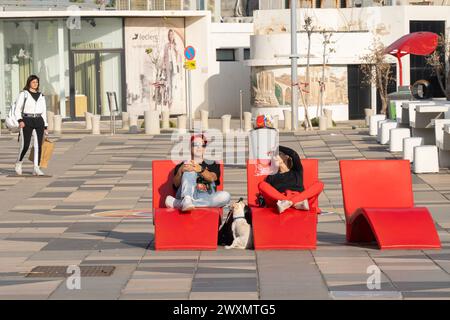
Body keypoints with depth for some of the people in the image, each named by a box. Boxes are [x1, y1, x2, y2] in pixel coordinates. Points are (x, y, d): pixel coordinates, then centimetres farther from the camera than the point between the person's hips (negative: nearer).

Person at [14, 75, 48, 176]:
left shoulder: (41, 96, 14)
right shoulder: (23, 94, 2)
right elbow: (17, 110, -2)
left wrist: (45, 127, 12)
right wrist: (20, 121, -18)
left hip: (39, 122, 4)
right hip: (27, 121, -4)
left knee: (38, 145, -5)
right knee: (25, 145, -6)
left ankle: (36, 169, -5)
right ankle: (19, 163, 20)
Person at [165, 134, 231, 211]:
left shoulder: (212, 164, 22)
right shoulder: (183, 165, 20)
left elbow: (212, 178, -2)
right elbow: (176, 184, 1)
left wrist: (200, 170, -24)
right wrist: (180, 171, -21)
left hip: (206, 199, 1)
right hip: (186, 195, -1)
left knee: (225, 196, -29)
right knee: (189, 169, -17)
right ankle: (186, 200, -46)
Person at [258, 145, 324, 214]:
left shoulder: (297, 172, 29)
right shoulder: (272, 177, 30)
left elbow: (295, 155, 13)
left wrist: (277, 147, 21)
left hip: (299, 197, 0)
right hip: (279, 199, 0)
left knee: (319, 184, -21)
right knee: (261, 185, -25)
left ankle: (288, 203, -44)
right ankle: (296, 203, -43)